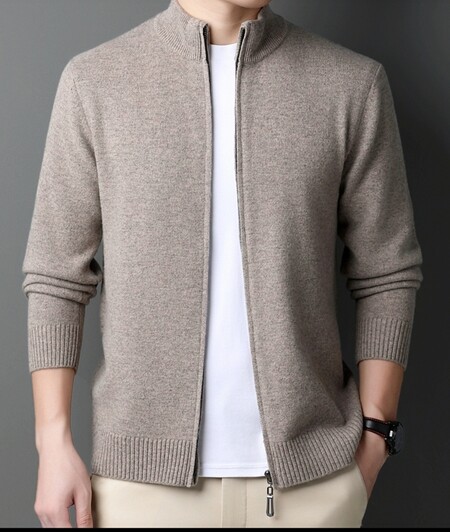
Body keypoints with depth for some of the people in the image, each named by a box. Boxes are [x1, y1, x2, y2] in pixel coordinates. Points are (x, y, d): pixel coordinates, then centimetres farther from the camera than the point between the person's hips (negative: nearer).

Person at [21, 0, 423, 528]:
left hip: (312, 470, 1)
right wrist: (53, 442, -2)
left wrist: (374, 436, 0)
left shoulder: (353, 83, -2)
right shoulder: (94, 81, -2)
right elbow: (56, 274, 1)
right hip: (145, 467, 0)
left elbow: (385, 273, 3)